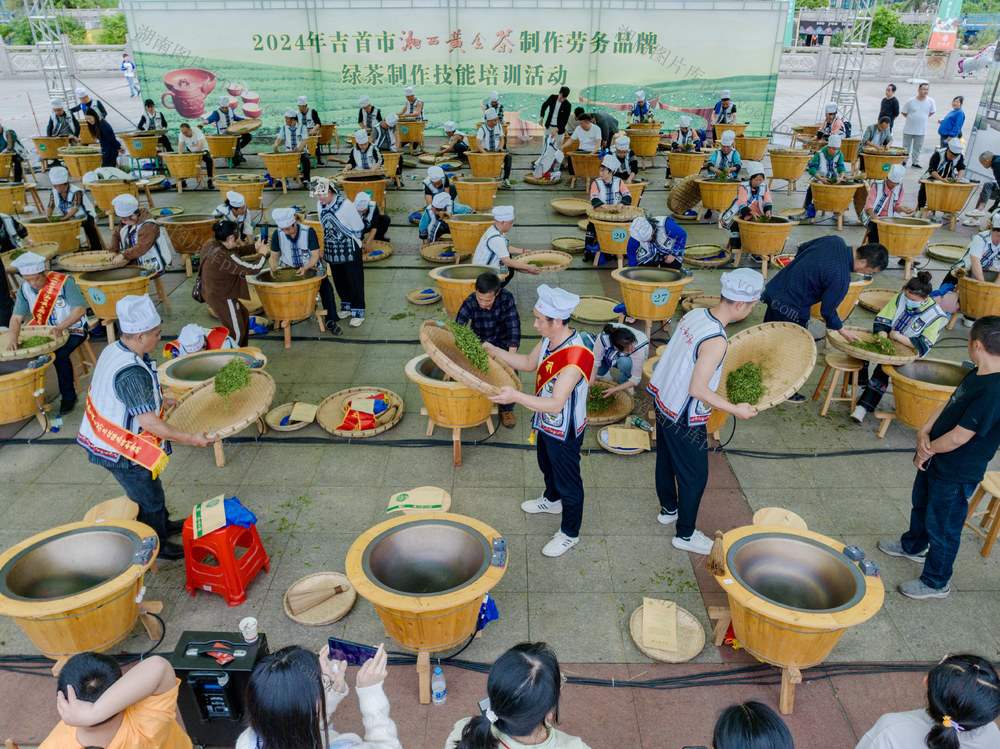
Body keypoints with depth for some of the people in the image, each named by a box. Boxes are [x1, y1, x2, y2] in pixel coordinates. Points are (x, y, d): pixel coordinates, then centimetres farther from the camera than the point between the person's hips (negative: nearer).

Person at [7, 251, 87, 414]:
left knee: (60, 355, -30)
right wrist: (13, 338, -26)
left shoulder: (64, 282, -19)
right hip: (43, 329, 6)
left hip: (72, 329, -5)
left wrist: (60, 328, -36)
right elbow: (17, 317, -7)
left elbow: (80, 308, -24)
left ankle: (69, 397, -11)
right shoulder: (25, 288, -4)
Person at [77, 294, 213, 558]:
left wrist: (163, 401, 18)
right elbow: (149, 423, -34)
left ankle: (161, 524, 51)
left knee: (150, 490, 29)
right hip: (122, 451, -9)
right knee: (149, 498, 12)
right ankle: (156, 546, 32)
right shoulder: (132, 373, -34)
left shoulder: (114, 349, -4)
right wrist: (192, 439, -29)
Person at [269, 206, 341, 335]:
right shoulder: (277, 235, -11)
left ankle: (330, 322, -8)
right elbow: (274, 256, -2)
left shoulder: (308, 232, -20)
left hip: (311, 268, -3)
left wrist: (305, 268, -38)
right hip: (288, 269, 3)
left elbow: (315, 255, -20)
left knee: (326, 288, -21)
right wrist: (274, 266, -25)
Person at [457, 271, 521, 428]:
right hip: (479, 343, 1)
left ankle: (506, 409, 3)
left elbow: (514, 328, -26)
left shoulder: (506, 298, -26)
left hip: (503, 341, -1)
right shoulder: (469, 303, -26)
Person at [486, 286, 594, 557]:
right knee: (547, 466, 33)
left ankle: (570, 534, 35)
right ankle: (551, 500, 62)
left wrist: (516, 396, -48)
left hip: (564, 432, -9)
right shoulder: (550, 339, -10)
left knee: (567, 481, 13)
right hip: (546, 424, 9)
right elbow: (529, 363, 9)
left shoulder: (575, 356, -38)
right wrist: (493, 351, 1)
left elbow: (556, 403, -39)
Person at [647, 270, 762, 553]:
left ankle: (668, 509, 50)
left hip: (662, 399, 9)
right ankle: (685, 534, 28)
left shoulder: (694, 314, -5)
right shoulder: (716, 341, -30)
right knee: (695, 476, 11)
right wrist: (735, 409, -16)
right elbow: (697, 389, -27)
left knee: (666, 460, 27)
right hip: (683, 418, -9)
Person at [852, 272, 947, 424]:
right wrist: (883, 338, -25)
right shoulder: (900, 298, -4)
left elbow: (924, 345, -20)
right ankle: (860, 383, -3)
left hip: (908, 352, -5)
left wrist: (899, 337, -29)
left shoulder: (935, 315, -15)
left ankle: (864, 407, -33)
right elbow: (882, 320, -6)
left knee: (884, 368, -32)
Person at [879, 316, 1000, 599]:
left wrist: (927, 449, -12)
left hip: (956, 474, -9)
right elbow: (949, 404, 6)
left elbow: (957, 438, -29)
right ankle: (913, 546, 55)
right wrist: (924, 431, -9)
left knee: (942, 526, 9)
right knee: (921, 503, 29)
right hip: (934, 460, 9)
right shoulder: (976, 374, -2)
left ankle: (935, 582, 30)